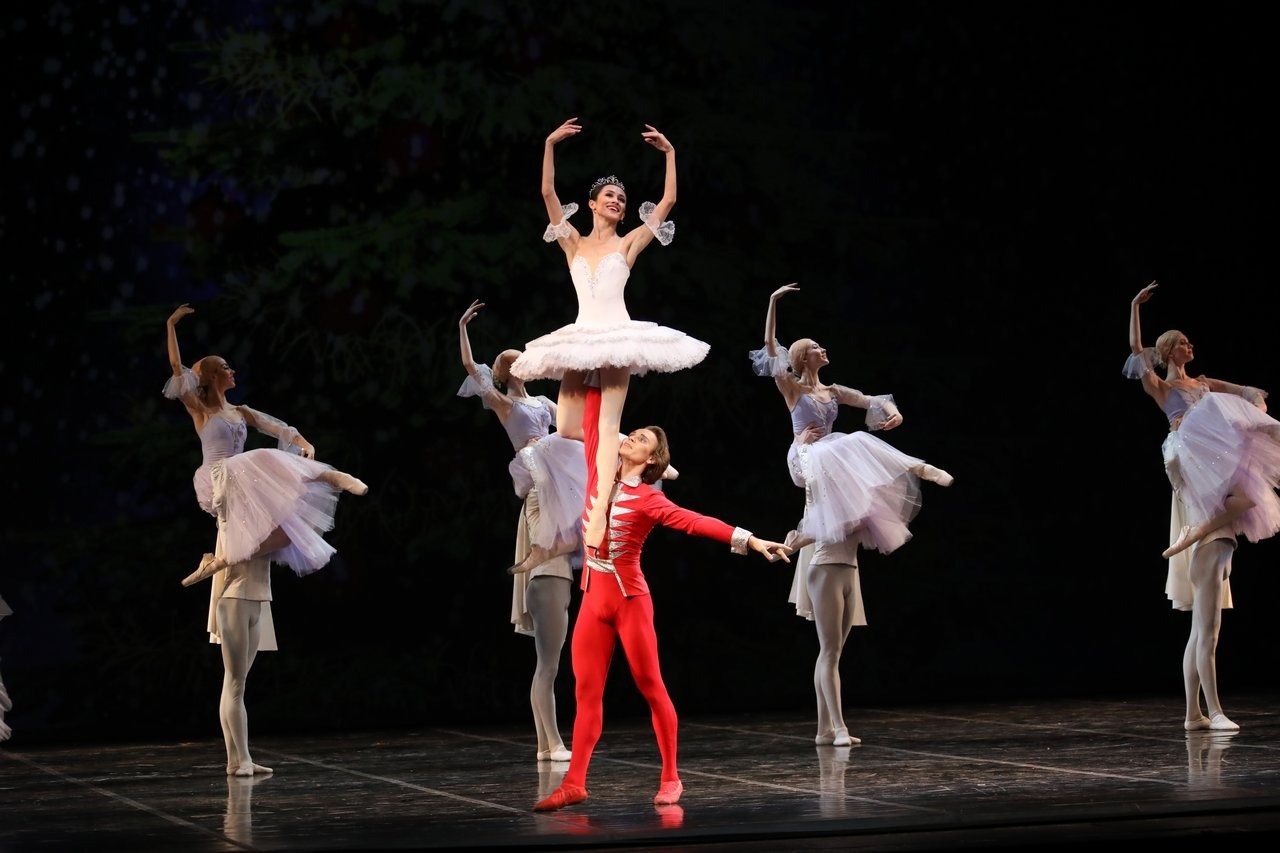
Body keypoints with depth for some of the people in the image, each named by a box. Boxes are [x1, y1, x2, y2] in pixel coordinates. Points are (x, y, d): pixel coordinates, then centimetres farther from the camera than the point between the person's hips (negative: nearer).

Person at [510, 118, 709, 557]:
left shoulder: (629, 242, 9)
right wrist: (550, 145, -1)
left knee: (607, 425, -14)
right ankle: (625, 454, 24)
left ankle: (599, 513, -23)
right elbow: (548, 193, 5)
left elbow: (668, 200, 4)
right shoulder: (574, 242, 14)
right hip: (581, 337, 3)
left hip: (618, 335, -3)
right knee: (567, 429, -2)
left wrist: (669, 154, 4)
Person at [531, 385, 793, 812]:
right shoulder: (601, 476, 6)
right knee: (587, 692, 4)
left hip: (629, 599, -5)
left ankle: (671, 778, 7)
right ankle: (574, 783, 3)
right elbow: (592, 425, 12)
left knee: (650, 687, 0)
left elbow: (697, 522, -18)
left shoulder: (649, 500, -8)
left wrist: (749, 539, -29)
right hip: (593, 599, 5)